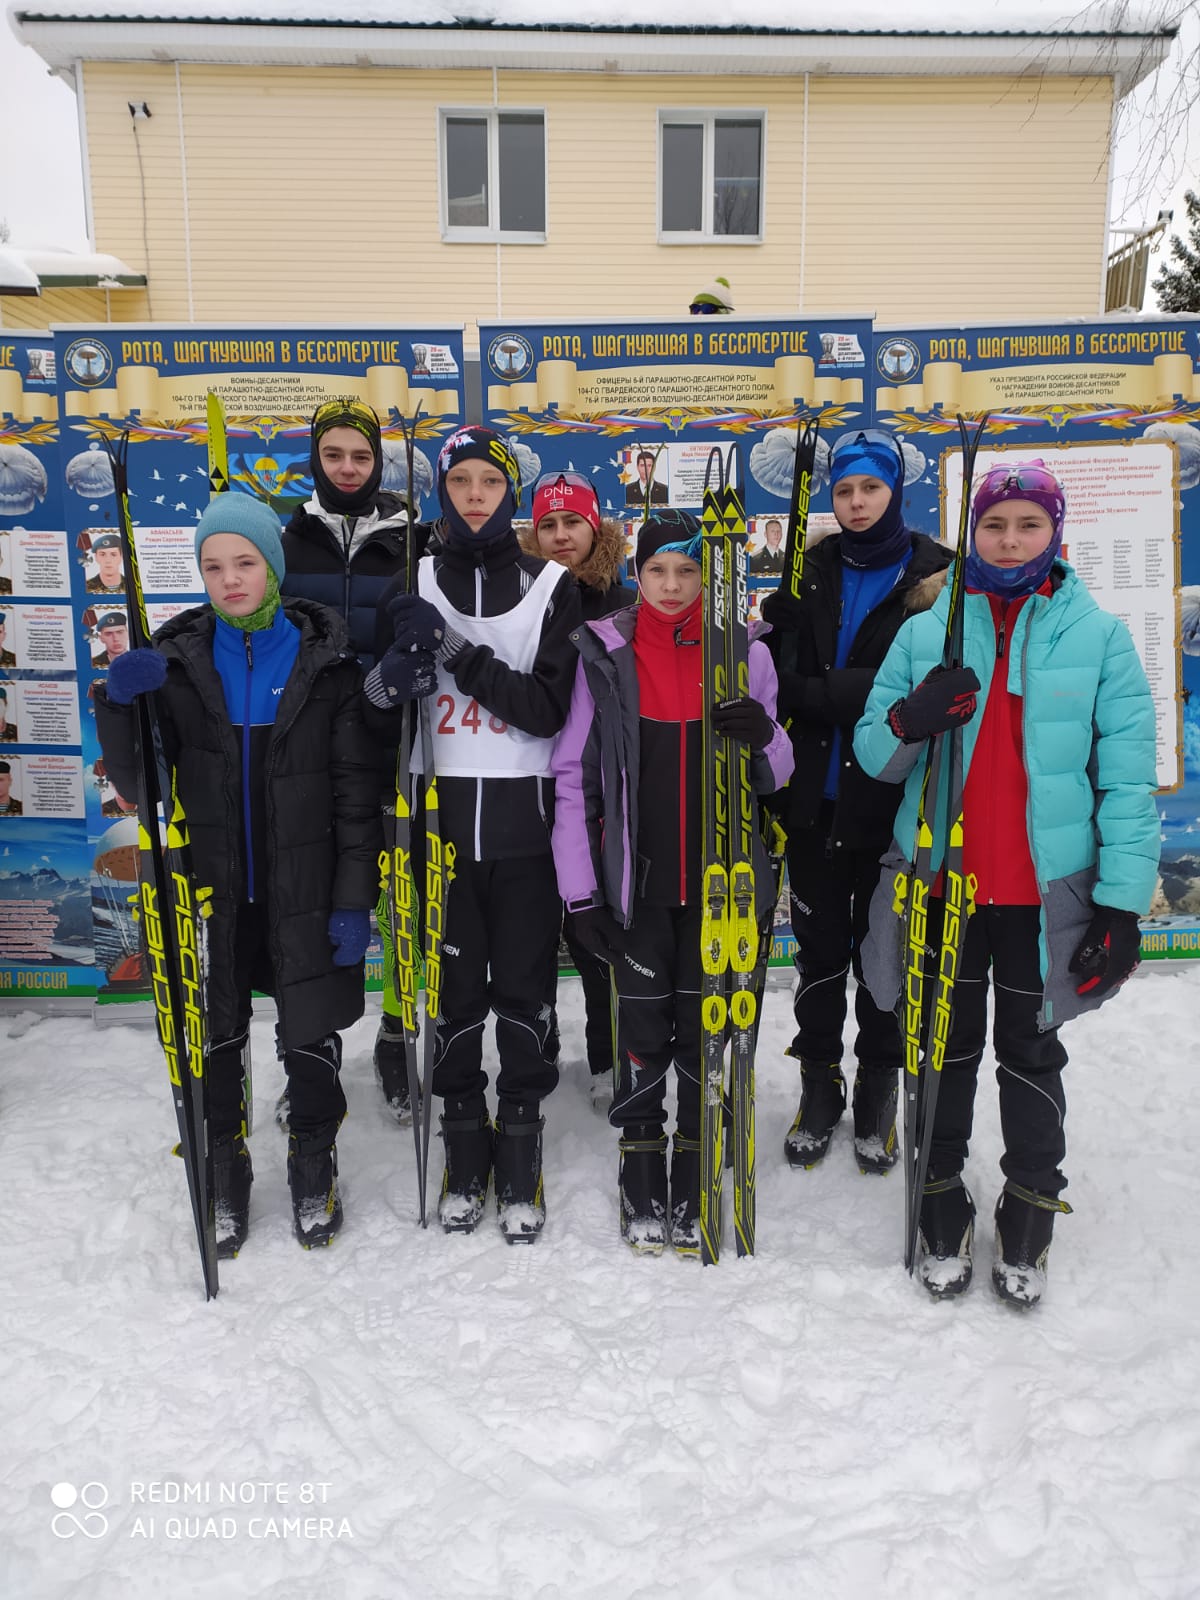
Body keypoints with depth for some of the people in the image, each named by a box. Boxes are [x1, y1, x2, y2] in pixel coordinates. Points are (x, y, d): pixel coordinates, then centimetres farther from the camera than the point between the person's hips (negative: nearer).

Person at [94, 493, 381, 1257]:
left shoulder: (325, 660, -5)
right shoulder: (178, 658, -1)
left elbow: (357, 791, -4)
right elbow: (137, 780, -1)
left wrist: (355, 900, -8)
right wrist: (120, 702, -19)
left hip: (304, 892, -1)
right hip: (210, 892, 2)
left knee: (312, 1039, 11)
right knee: (214, 1043, 13)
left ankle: (315, 1172, 35)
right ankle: (225, 1179, 35)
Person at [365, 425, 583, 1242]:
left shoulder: (552, 586, 1)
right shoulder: (416, 584, 7)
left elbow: (552, 708, -9)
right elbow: (378, 703, 6)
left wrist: (462, 657, -19)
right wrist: (395, 672, -17)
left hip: (525, 816, -1)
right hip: (443, 814, 2)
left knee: (525, 988, 5)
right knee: (455, 986, 9)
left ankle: (521, 1154, 21)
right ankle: (465, 1154, 26)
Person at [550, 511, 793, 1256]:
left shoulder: (745, 652, 1)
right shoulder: (604, 654, -2)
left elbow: (777, 774, 8)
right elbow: (573, 775, -1)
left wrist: (764, 740, -17)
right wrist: (581, 891, -5)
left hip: (720, 878, 1)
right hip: (637, 878, -1)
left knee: (704, 1026, 10)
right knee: (644, 1024, 8)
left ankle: (695, 1178, 28)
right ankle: (641, 1176, 27)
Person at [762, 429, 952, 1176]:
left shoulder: (932, 574, -2)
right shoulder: (811, 570, 8)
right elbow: (783, 673, 1)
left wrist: (818, 693, -18)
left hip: (889, 799, -2)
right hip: (815, 796, 3)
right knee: (820, 946, 11)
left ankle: (878, 1091, 27)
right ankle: (819, 1086, 27)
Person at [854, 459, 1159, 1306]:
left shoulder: (1099, 635, -1)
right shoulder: (928, 631, 3)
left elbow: (1128, 775, -4)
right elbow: (872, 753, 2)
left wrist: (1123, 900, -10)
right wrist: (908, 722, -21)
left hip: (1047, 890, -1)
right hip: (940, 881, 1)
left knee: (1032, 1049, 14)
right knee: (945, 1045, 13)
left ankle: (1030, 1216, 32)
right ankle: (942, 1209, 30)